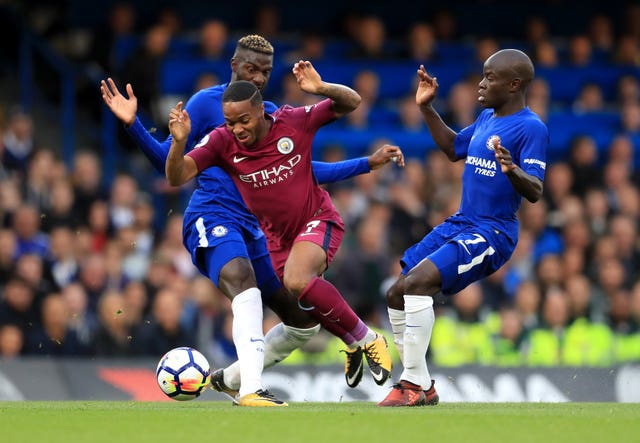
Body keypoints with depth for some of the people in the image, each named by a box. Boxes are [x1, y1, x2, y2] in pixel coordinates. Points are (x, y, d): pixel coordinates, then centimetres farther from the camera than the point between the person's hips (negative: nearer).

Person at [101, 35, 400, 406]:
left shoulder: (271, 115, 18)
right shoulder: (207, 103, 0)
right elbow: (168, 161, -1)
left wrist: (368, 164, 23)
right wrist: (134, 124, -17)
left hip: (254, 229, 7)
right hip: (213, 218, -7)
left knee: (305, 322, 5)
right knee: (244, 280, -38)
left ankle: (230, 378, 24)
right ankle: (251, 390, -50)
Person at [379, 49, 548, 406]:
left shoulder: (531, 128, -14)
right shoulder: (486, 118, 13)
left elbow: (535, 192, -22)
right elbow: (454, 148, 32)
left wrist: (512, 170, -41)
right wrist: (427, 108, 24)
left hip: (492, 232, -10)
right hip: (460, 225, 10)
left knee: (418, 282, -27)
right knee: (397, 294, 7)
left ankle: (415, 384, -21)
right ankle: (422, 387, 18)